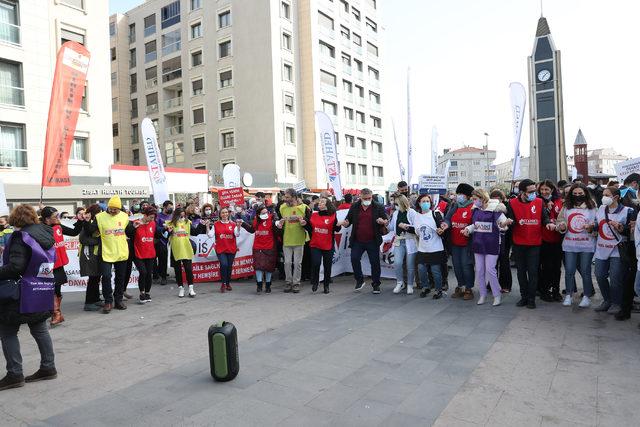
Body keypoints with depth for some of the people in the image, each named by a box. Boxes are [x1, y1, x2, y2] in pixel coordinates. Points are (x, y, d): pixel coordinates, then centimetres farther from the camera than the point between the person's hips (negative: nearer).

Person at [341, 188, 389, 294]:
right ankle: (359, 280, 15)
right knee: (354, 259, -5)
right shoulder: (354, 207, 5)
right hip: (357, 241, 2)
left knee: (375, 262, 5)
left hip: (373, 241, -1)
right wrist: (344, 223, -13)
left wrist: (383, 222, -24)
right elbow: (348, 220, 11)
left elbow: (387, 221, 0)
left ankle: (376, 284, 20)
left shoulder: (378, 207, -2)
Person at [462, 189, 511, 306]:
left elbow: (502, 224, -6)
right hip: (478, 243, 6)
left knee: (490, 269, -6)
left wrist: (504, 224, -28)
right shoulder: (475, 210, 7)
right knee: (479, 270, 9)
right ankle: (482, 294, 22)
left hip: (491, 244, -6)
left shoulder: (495, 208, -10)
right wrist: (468, 229, 0)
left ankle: (497, 295, 11)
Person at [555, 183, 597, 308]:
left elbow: (597, 225, 3)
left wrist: (591, 228, -18)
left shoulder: (592, 208, 2)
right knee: (569, 271, 4)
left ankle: (587, 296, 18)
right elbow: (559, 223, 11)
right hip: (569, 245, 2)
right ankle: (568, 295, 16)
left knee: (585, 271, 4)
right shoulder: (566, 208, 8)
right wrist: (561, 227, -11)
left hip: (587, 245, -2)